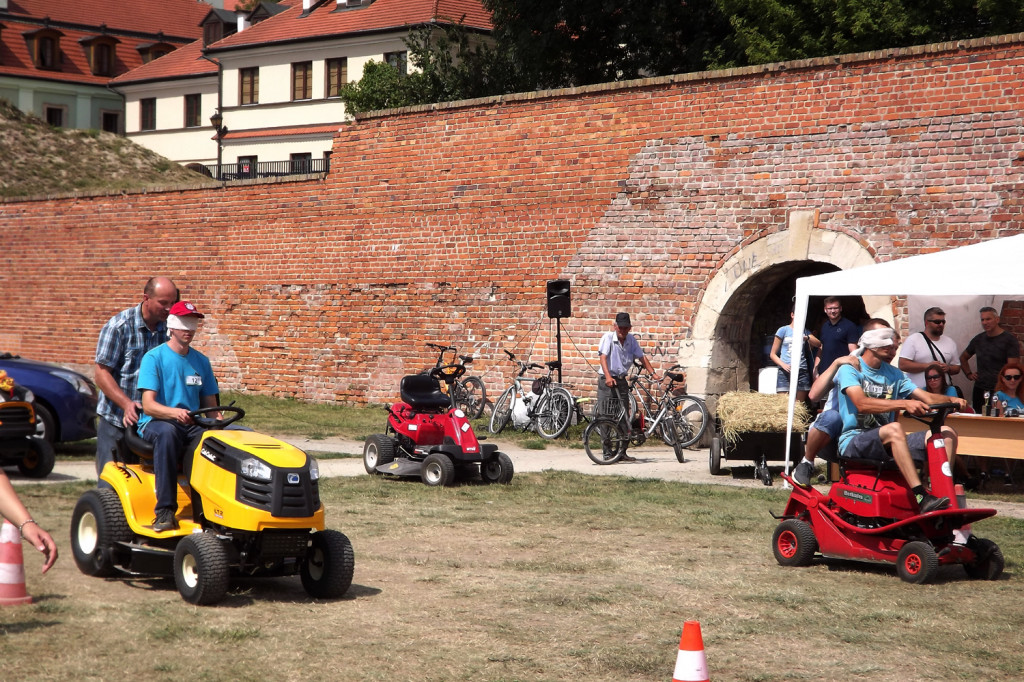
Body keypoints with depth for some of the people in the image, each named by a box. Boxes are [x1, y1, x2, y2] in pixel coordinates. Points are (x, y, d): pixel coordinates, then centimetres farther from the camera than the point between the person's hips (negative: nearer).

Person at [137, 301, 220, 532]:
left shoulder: (201, 362, 15)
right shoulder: (154, 358, -1)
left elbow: (210, 404, 16)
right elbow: (148, 405, -12)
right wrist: (175, 412, -33)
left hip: (193, 426, 4)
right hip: (155, 424, -4)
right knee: (167, 432, -40)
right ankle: (165, 511, -40)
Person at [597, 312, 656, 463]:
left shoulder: (631, 340, 5)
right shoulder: (608, 337, -10)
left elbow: (641, 357, 12)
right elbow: (603, 357, -20)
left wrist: (653, 374, 1)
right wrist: (608, 377, -33)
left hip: (622, 380, 5)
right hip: (607, 381, -5)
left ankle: (621, 452, 11)